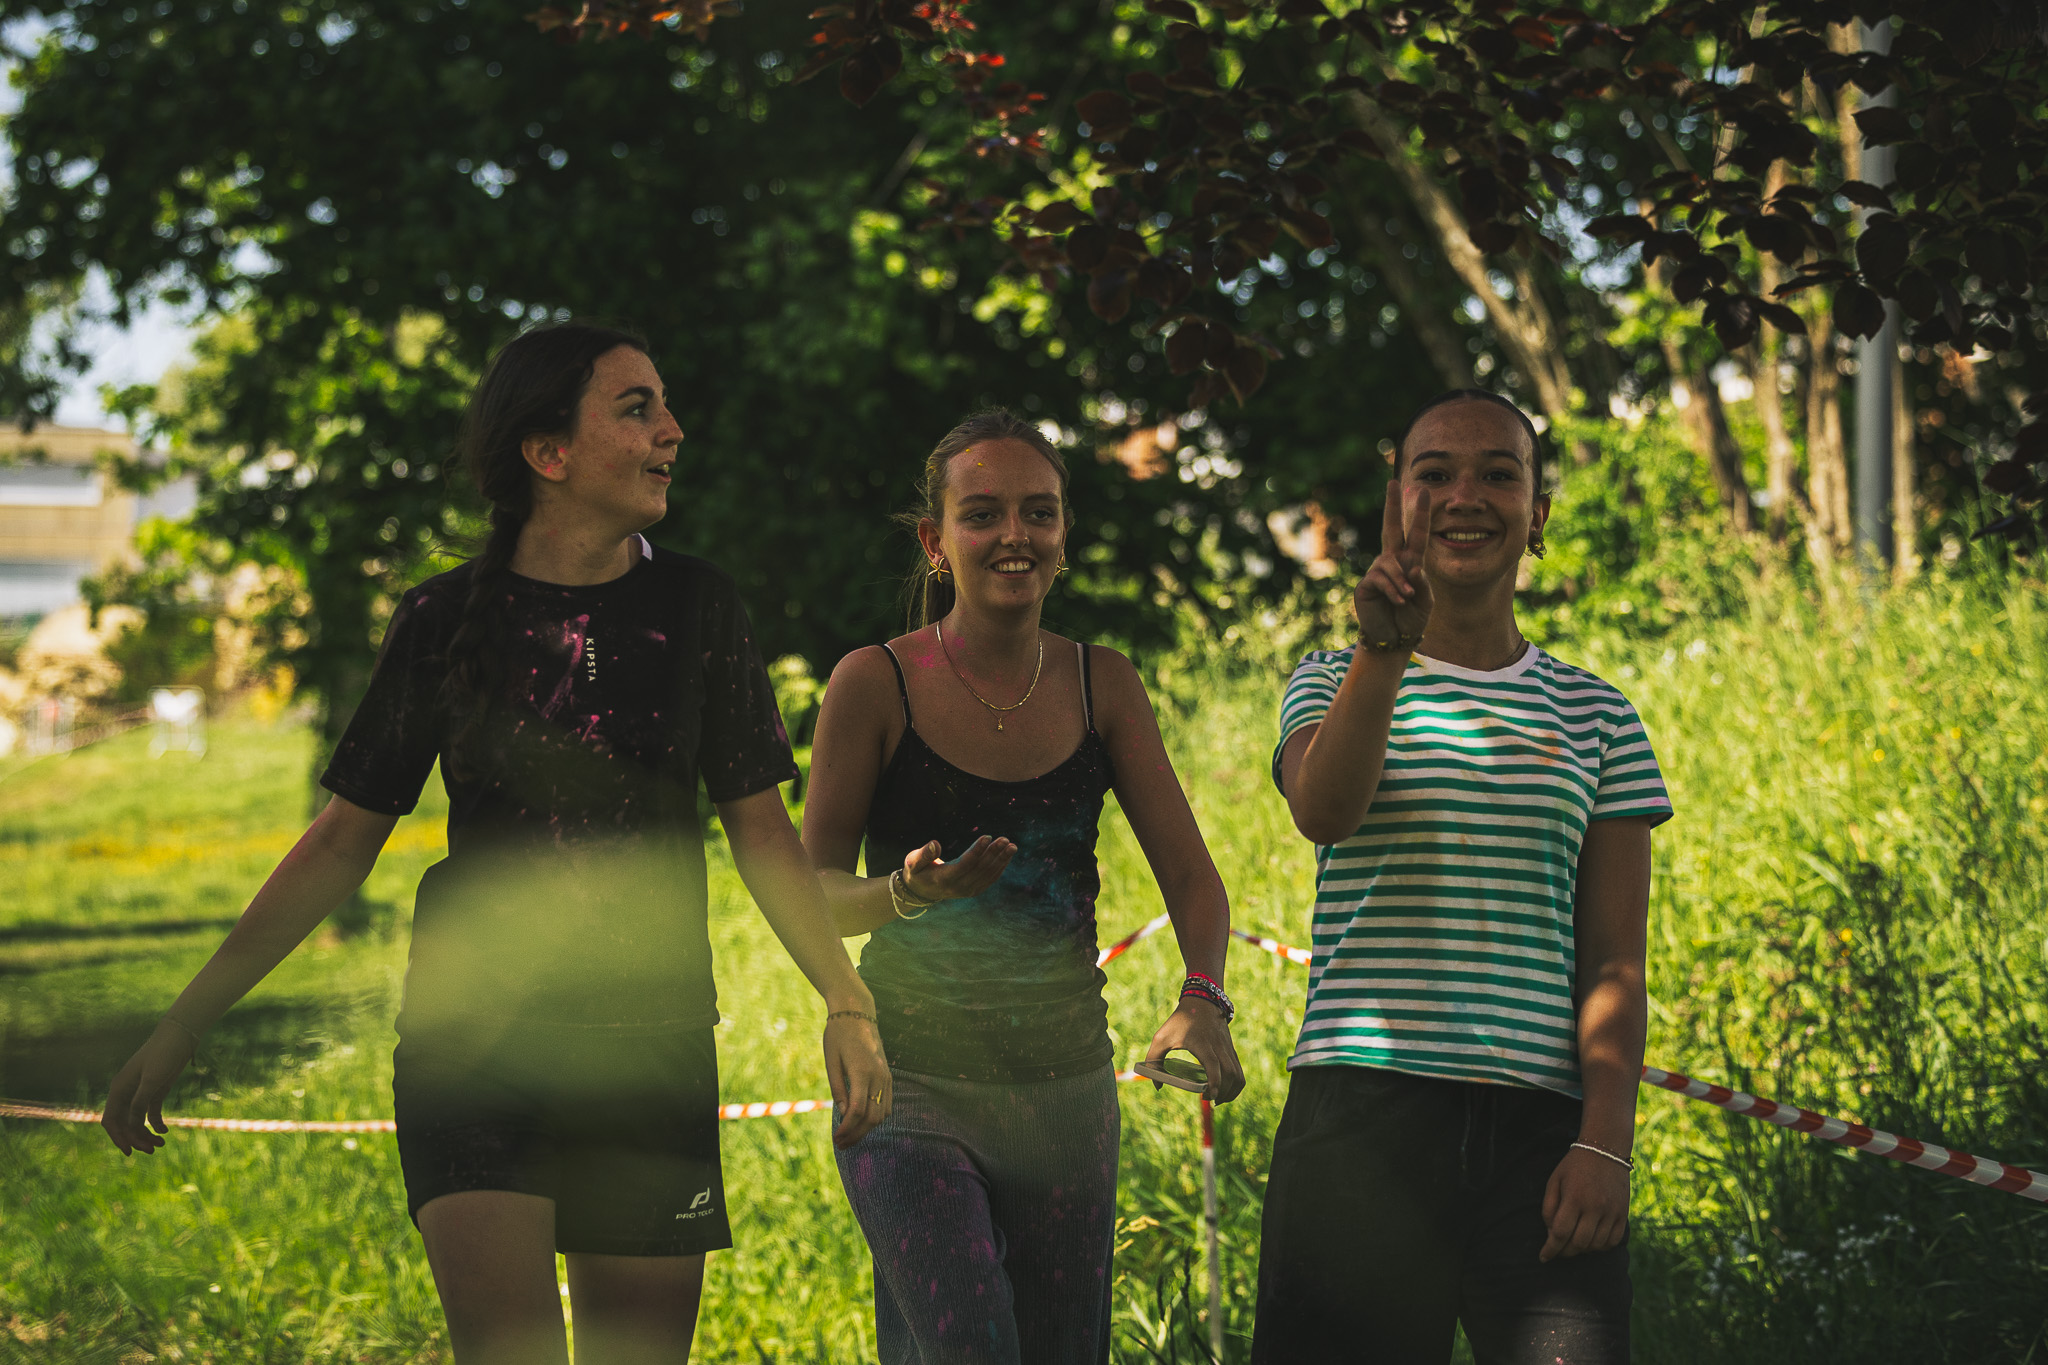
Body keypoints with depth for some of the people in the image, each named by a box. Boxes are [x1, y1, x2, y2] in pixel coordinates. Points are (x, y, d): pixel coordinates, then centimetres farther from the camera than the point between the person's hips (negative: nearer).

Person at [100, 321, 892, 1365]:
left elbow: (759, 828, 7)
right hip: (472, 1037, -1)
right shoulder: (445, 623, 0)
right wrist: (182, 1026, 3)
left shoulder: (695, 610, 3)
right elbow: (341, 844, 5)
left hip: (652, 1045, 2)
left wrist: (847, 1004, -7)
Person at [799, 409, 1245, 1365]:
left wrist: (1203, 1001, -17)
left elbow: (1189, 872, 2)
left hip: (1066, 1088, 4)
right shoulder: (875, 685, -6)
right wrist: (911, 894, -24)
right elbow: (812, 890, -3)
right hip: (911, 1080, -4)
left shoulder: (1102, 685, 4)